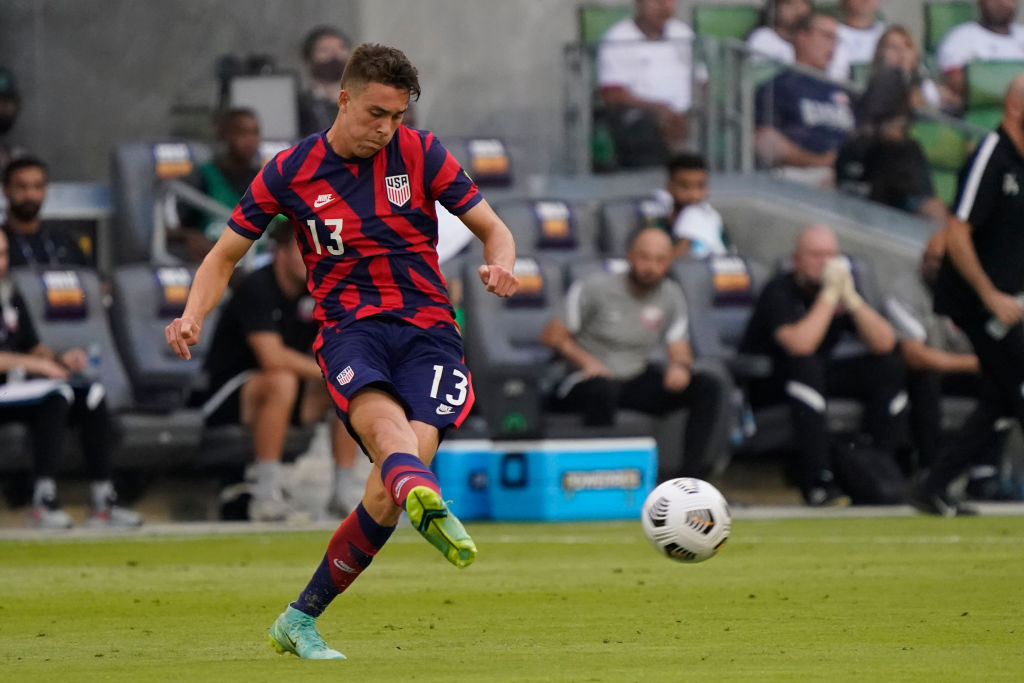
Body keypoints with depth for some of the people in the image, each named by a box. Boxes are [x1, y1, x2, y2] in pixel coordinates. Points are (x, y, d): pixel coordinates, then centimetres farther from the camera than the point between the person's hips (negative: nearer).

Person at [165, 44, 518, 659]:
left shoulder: (420, 153, 7)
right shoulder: (291, 172, 6)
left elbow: (493, 228, 10)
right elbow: (226, 254, 15)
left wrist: (500, 264, -14)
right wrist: (193, 317, -3)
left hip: (429, 328, 1)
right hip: (350, 328, -1)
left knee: (387, 493, -19)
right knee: (381, 418, -38)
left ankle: (300, 621, 0)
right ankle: (430, 505, -74)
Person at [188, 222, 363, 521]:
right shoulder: (257, 288, -21)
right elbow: (272, 356, -32)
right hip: (223, 394, -8)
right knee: (281, 382, -38)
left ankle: (344, 493, -6)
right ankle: (265, 497, -35)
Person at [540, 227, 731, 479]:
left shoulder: (671, 296, 7)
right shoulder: (595, 288, -7)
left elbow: (679, 350, 6)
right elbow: (552, 335, -5)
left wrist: (680, 365, -20)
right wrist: (586, 361, -22)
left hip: (637, 379, 5)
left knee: (712, 388, -14)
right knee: (604, 388, -43)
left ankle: (693, 470, -30)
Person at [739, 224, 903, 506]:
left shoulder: (841, 285, -1)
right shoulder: (780, 291, -19)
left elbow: (884, 343, -11)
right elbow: (799, 345, -37)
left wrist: (851, 299, -23)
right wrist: (828, 295, -30)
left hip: (817, 376, 7)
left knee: (888, 367, -9)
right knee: (806, 366, -37)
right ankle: (818, 483, -41)